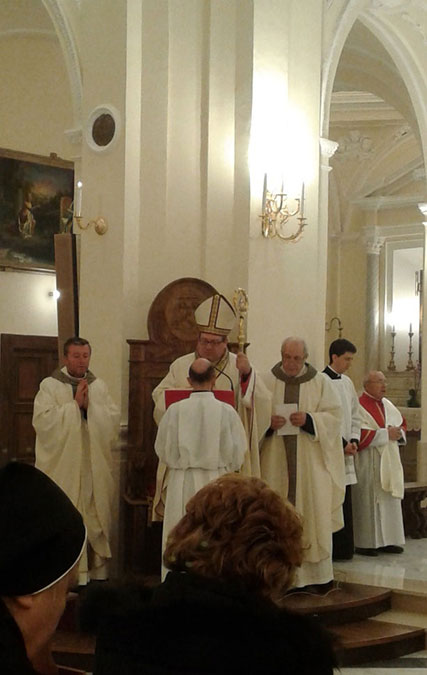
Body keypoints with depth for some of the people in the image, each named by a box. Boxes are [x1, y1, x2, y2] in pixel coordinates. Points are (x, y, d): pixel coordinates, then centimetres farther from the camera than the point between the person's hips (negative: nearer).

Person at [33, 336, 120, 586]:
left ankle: (98, 571, 13)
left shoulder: (100, 387, 10)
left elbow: (113, 421, 2)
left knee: (96, 517, 5)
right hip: (63, 467, -3)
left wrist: (89, 405, -10)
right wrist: (75, 404, -12)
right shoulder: (50, 386, 0)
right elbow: (44, 421, -12)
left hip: (94, 467, 3)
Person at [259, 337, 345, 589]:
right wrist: (268, 422, -14)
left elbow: (334, 416, 1)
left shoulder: (321, 382, 5)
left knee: (313, 512, 0)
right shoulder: (266, 381, 6)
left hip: (310, 462, 0)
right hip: (275, 461, 0)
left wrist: (308, 419, -15)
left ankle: (318, 573, 9)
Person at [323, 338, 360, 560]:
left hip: (346, 451, 8)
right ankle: (330, 550, 1)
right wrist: (342, 444, -13)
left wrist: (354, 440, 2)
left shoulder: (347, 382, 13)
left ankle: (343, 550, 17)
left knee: (344, 503, 10)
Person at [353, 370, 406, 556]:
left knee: (389, 502, 9)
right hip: (368, 464, -8)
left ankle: (387, 541, 15)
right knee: (368, 503, -5)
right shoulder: (359, 406, -10)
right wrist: (386, 434, -16)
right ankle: (365, 543, 0)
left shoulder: (388, 405, 15)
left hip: (389, 463, 8)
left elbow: (402, 423, 20)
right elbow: (361, 434, -19)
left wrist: (398, 433, -3)